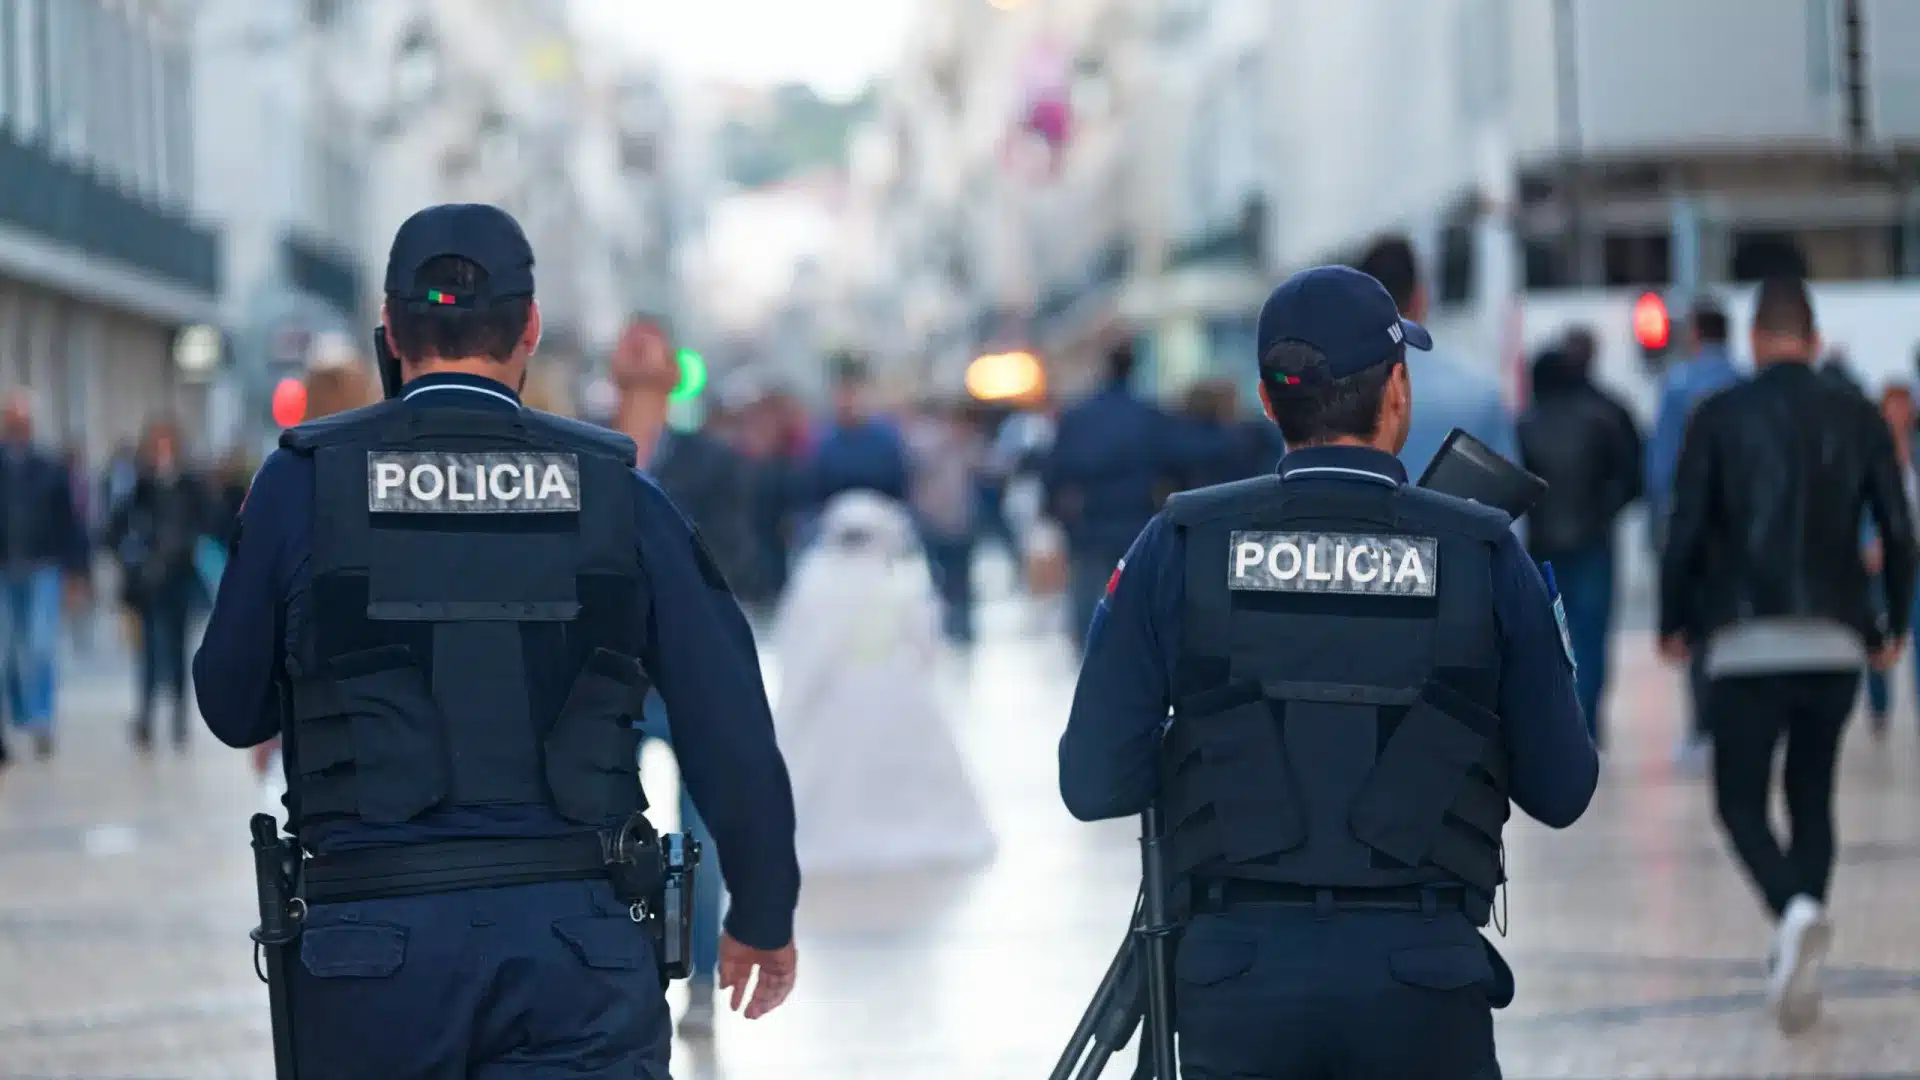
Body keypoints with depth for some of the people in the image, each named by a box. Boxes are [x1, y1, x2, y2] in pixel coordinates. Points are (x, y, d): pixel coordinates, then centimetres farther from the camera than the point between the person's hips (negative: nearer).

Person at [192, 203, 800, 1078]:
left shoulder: (304, 480, 1)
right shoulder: (613, 489, 4)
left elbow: (234, 709, 9)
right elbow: (729, 722, 3)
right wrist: (764, 915, 16)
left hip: (374, 943, 0)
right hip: (574, 941, 0)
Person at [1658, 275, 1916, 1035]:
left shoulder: (1720, 417, -2)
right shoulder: (1857, 418, 5)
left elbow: (1686, 530, -5)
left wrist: (1675, 624, 7)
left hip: (1746, 644, -3)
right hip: (1835, 641, 3)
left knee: (1740, 801, 5)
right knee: (1813, 797, 17)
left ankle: (1795, 910, -25)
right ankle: (1799, 965, 9)